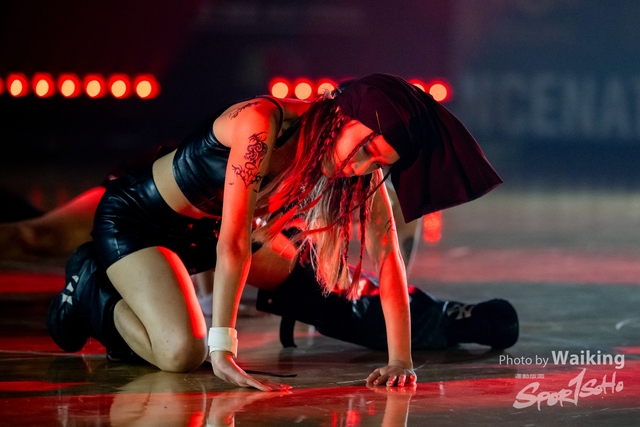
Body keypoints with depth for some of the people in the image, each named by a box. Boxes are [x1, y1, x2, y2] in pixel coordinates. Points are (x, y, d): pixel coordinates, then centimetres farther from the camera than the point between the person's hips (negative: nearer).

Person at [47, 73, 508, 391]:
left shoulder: (364, 171, -14)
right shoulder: (263, 124, -35)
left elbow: (389, 261, -12)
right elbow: (233, 242, -38)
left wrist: (401, 359, -20)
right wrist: (223, 352, -39)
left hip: (201, 231, 8)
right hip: (134, 217, -8)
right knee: (181, 353, -23)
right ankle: (92, 291, 3)